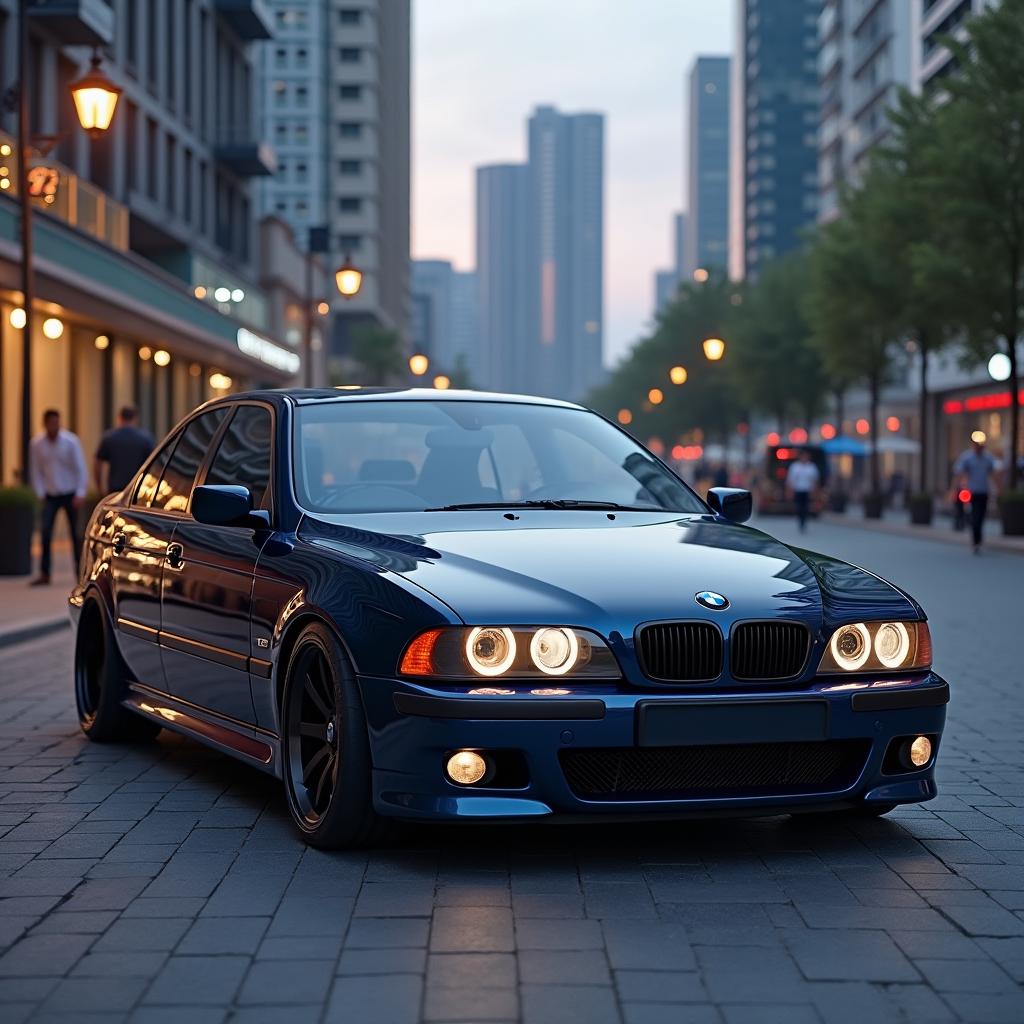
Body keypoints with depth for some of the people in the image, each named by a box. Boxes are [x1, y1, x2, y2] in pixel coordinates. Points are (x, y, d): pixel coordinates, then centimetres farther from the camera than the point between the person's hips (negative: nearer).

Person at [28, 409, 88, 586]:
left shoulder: (71, 441, -10)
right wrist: (41, 493, -2)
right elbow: (35, 470, 4)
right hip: (51, 496, 1)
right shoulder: (36, 444, -5)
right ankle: (44, 573, -4)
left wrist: (80, 494, -12)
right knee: (46, 533, -8)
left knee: (75, 533, 2)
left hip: (70, 493, -1)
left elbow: (81, 468, -7)